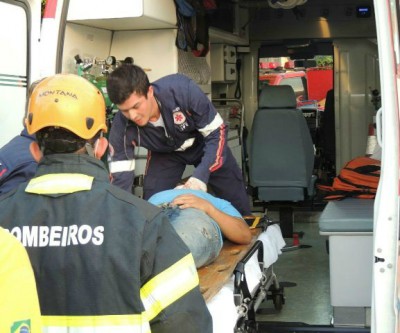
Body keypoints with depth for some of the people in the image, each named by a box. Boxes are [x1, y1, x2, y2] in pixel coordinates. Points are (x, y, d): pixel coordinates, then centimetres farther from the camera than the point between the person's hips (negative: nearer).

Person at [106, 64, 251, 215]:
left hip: (203, 143, -1)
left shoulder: (182, 89, -40)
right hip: (165, 153, 1)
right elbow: (120, 179, -25)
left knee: (238, 204, 3)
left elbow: (216, 133, -30)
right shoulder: (121, 127, -33)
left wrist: (201, 176, -42)